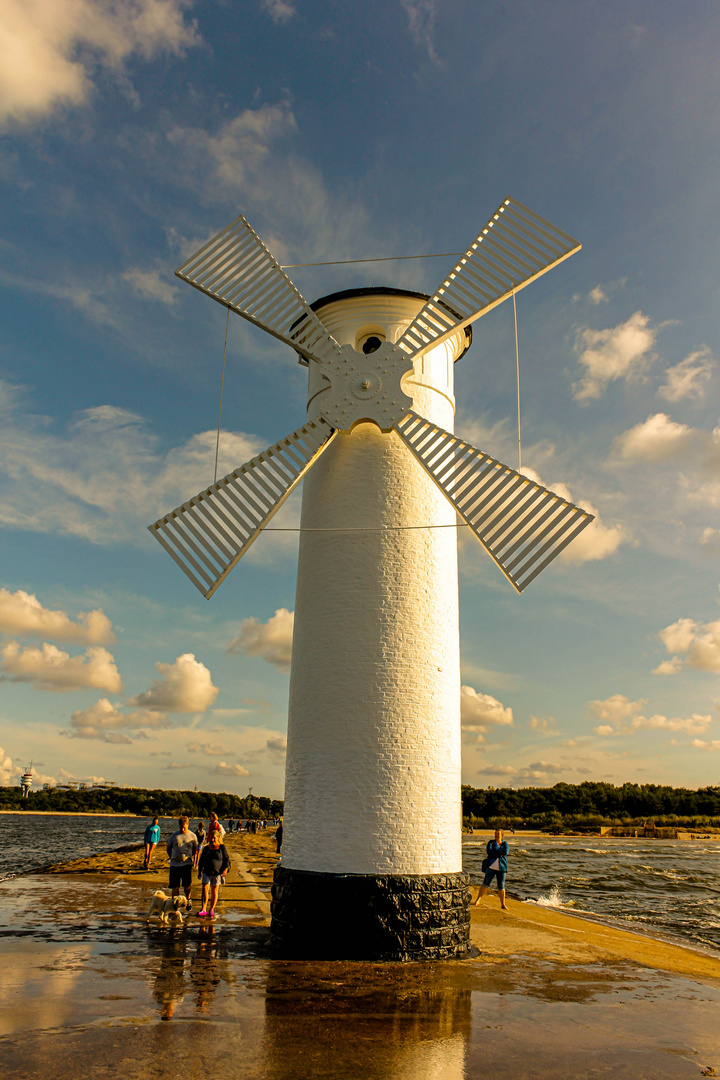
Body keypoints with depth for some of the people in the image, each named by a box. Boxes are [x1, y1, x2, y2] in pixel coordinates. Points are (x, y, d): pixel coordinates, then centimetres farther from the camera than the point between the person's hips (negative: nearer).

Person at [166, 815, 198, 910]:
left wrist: (193, 857, 0)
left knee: (187, 884, -9)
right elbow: (168, 849, 14)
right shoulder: (174, 835, 6)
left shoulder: (192, 836, 6)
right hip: (175, 864, 1)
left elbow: (195, 849, 16)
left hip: (187, 863, -1)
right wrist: (172, 858, 4)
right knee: (175, 886, 2)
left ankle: (188, 899, 19)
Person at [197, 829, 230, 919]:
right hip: (206, 872, 2)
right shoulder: (206, 848, 8)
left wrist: (225, 869, -10)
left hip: (217, 873, -2)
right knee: (205, 889, -8)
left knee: (214, 892, 4)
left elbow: (227, 859, 1)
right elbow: (202, 860, 17)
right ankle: (203, 909, -2)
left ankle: (211, 910, 15)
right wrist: (199, 871, 14)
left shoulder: (222, 848, -1)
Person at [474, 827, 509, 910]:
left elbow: (506, 852, -14)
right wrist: (500, 854, -14)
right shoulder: (491, 842, 5)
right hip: (491, 866, 0)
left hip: (501, 868, 0)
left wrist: (495, 851, -10)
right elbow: (489, 852, -11)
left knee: (501, 886, 4)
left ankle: (503, 904, 14)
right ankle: (478, 900, 1)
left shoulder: (505, 843, 6)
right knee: (485, 883, -5)